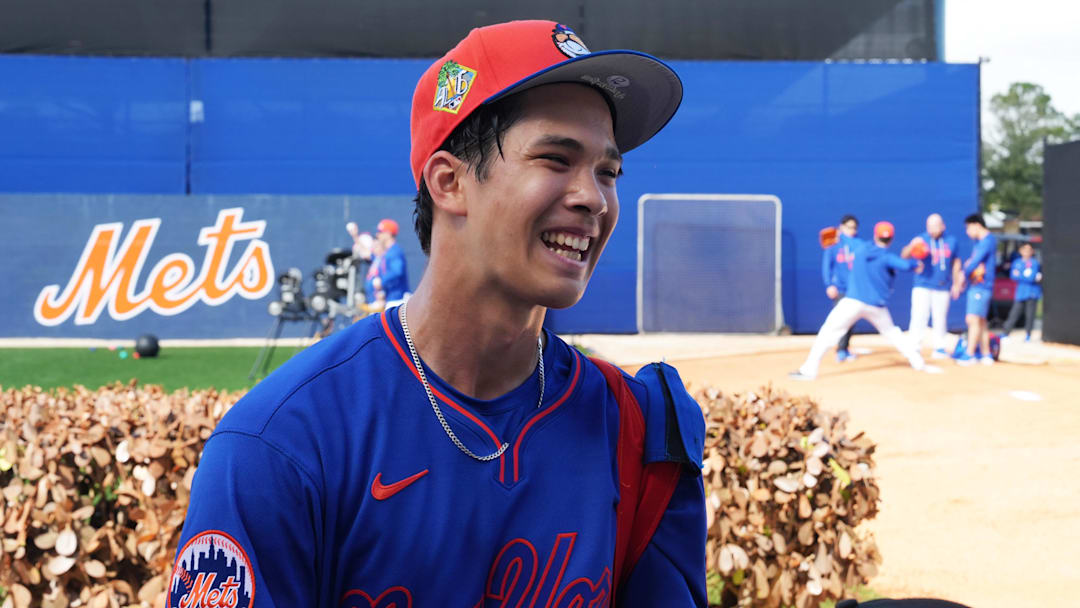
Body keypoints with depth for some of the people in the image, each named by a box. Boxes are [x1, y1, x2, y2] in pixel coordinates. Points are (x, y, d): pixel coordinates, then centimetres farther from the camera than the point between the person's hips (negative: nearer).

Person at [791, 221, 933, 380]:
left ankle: (809, 370, -18)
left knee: (828, 331, -6)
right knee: (891, 331, 23)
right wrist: (916, 263, 9)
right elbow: (907, 265, -15)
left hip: (852, 302, -1)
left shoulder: (861, 247, 6)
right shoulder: (888, 258, -2)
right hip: (876, 306, 1)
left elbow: (850, 240, 26)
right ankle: (918, 362, 27)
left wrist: (842, 236, 49)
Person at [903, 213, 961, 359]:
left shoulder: (951, 241, 5)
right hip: (922, 286, -3)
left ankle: (939, 349, 19)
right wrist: (912, 246, -40)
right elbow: (904, 255, -19)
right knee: (919, 317, -11)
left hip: (943, 288, 3)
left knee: (941, 319, 9)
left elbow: (955, 262, 15)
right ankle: (913, 348, -8)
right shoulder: (921, 240, -6)